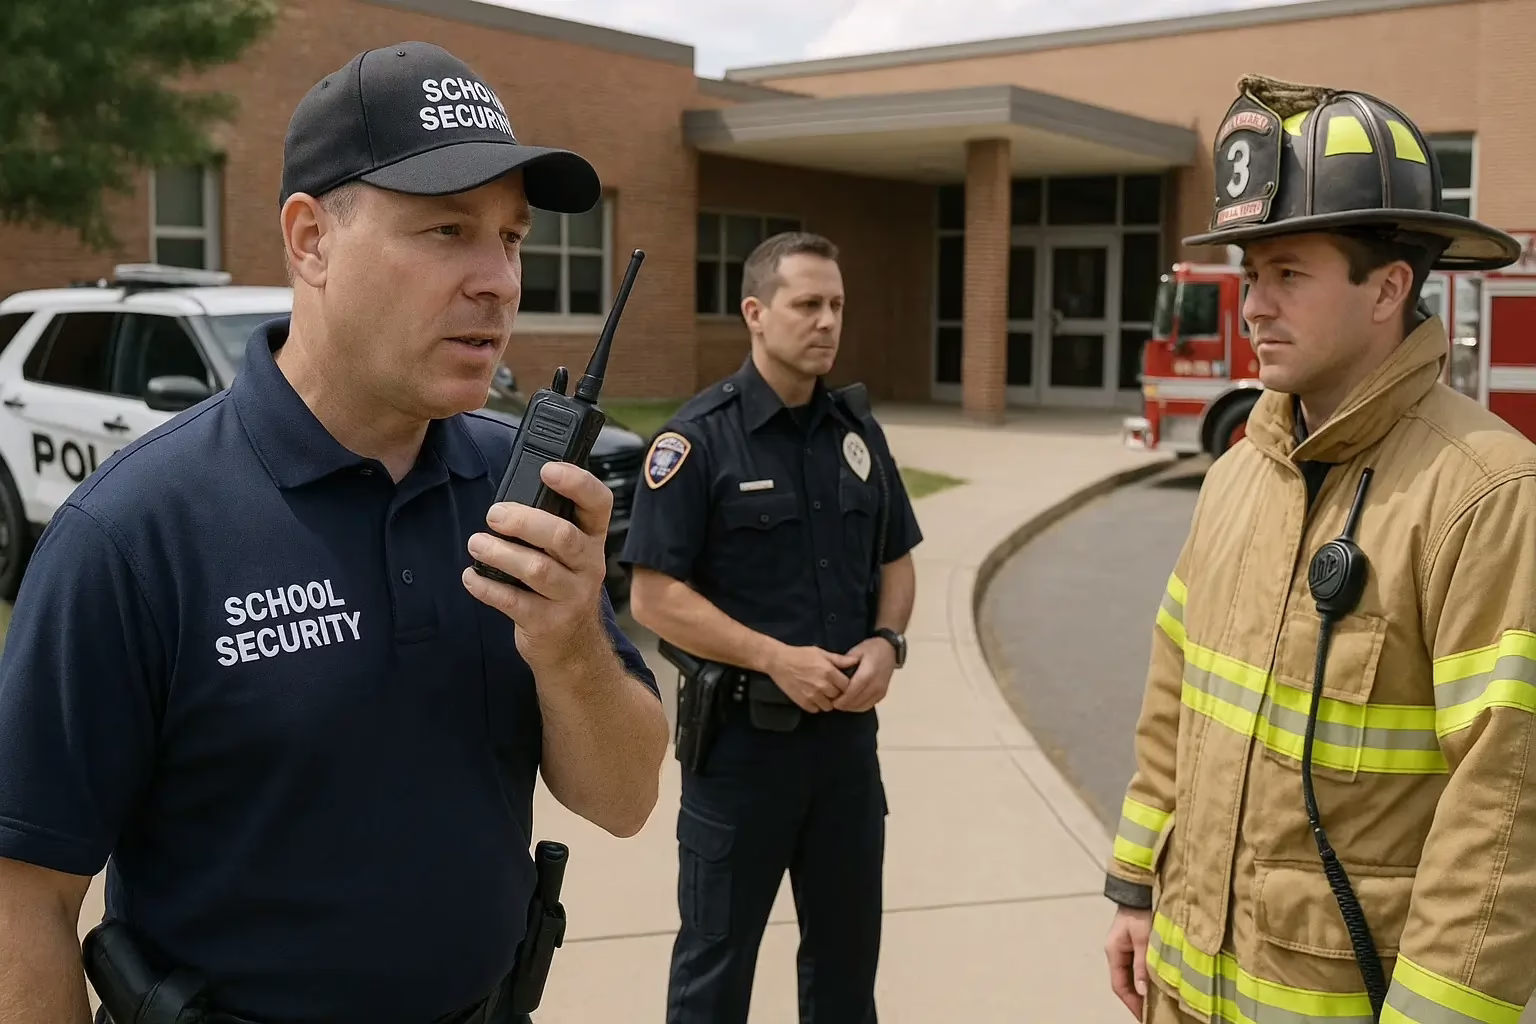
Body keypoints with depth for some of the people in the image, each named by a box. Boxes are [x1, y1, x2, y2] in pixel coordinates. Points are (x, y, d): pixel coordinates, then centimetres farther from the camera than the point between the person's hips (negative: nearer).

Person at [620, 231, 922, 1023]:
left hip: (848, 729, 5)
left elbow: (895, 563, 14)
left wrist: (885, 643, -6)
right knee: (717, 958, 9)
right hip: (741, 734, -5)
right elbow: (654, 597, -14)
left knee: (846, 946, 18)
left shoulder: (857, 429, 6)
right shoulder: (699, 436, -11)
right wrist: (778, 659, -21)